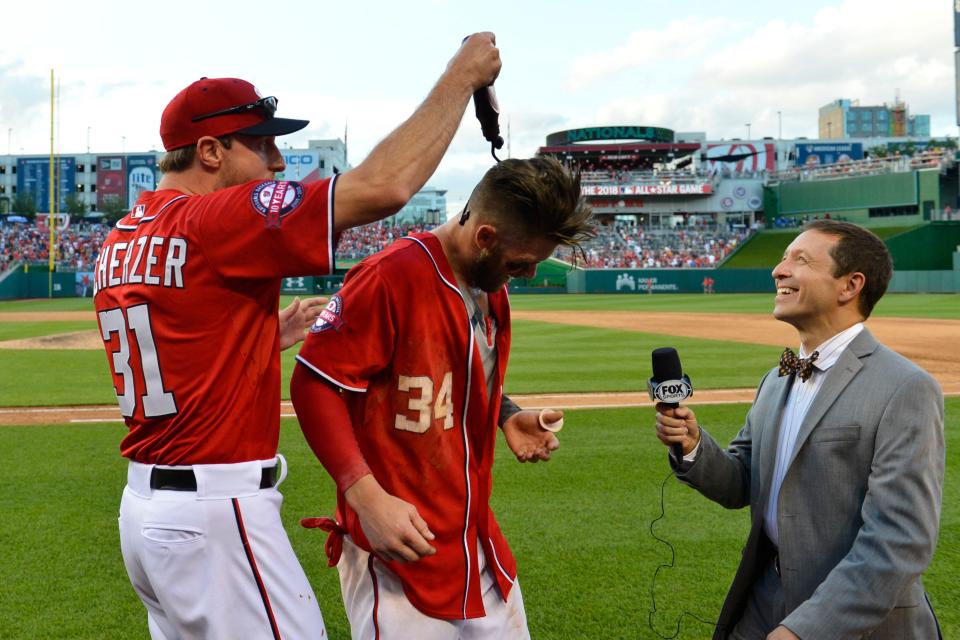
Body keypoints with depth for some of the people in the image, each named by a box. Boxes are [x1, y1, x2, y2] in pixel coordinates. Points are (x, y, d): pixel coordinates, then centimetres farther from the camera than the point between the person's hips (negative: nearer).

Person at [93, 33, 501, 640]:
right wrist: (463, 75, -14)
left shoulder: (118, 244, 10)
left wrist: (267, 338, 18)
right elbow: (384, 187, -24)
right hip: (216, 517, -9)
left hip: (144, 505, 9)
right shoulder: (216, 221, -17)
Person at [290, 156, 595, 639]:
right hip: (400, 542, -8)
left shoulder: (494, 284, 7)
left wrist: (507, 416, 4)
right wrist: (368, 497, -27)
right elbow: (313, 383, -20)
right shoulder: (391, 276, -20)